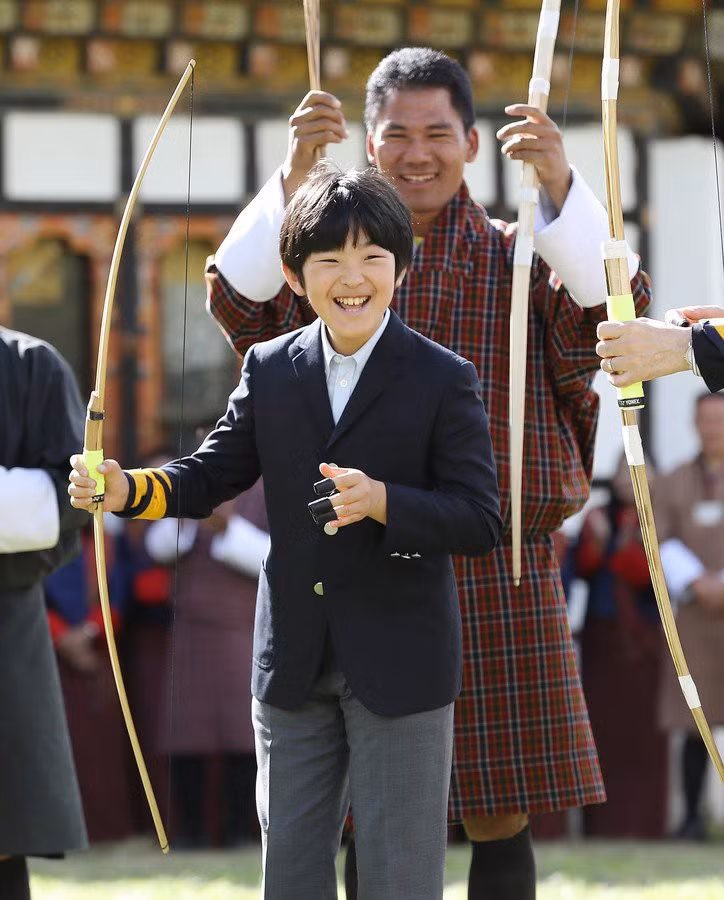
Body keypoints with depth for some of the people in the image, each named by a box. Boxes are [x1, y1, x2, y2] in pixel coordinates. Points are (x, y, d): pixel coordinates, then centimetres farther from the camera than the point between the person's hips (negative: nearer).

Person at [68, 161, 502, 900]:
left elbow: (479, 521, -13)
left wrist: (380, 501, -29)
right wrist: (126, 489, -12)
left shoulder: (444, 380, -8)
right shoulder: (270, 370, 5)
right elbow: (211, 476, 7)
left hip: (400, 666, -4)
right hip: (294, 665, 4)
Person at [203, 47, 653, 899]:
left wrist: (560, 184, -28)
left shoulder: (518, 260, 5)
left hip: (497, 578, -1)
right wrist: (294, 175, -23)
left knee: (498, 813, 1)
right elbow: (242, 303, -10)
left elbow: (611, 305, -14)